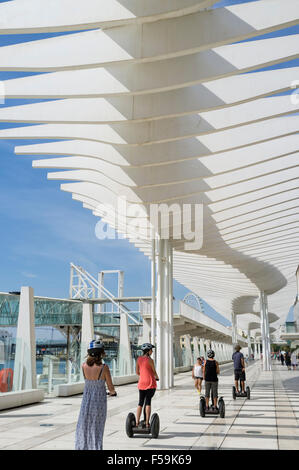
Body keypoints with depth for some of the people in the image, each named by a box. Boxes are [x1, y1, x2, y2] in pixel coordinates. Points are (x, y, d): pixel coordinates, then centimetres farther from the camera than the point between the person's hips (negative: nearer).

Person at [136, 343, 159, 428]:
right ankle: (147, 422, -6)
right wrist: (157, 377, 18)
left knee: (140, 402, 10)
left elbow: (137, 372, 11)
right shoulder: (150, 360, -13)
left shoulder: (139, 359, 5)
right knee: (148, 402, -3)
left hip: (141, 383, 5)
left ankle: (137, 422, 7)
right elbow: (154, 372, -3)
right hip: (150, 383, -5)